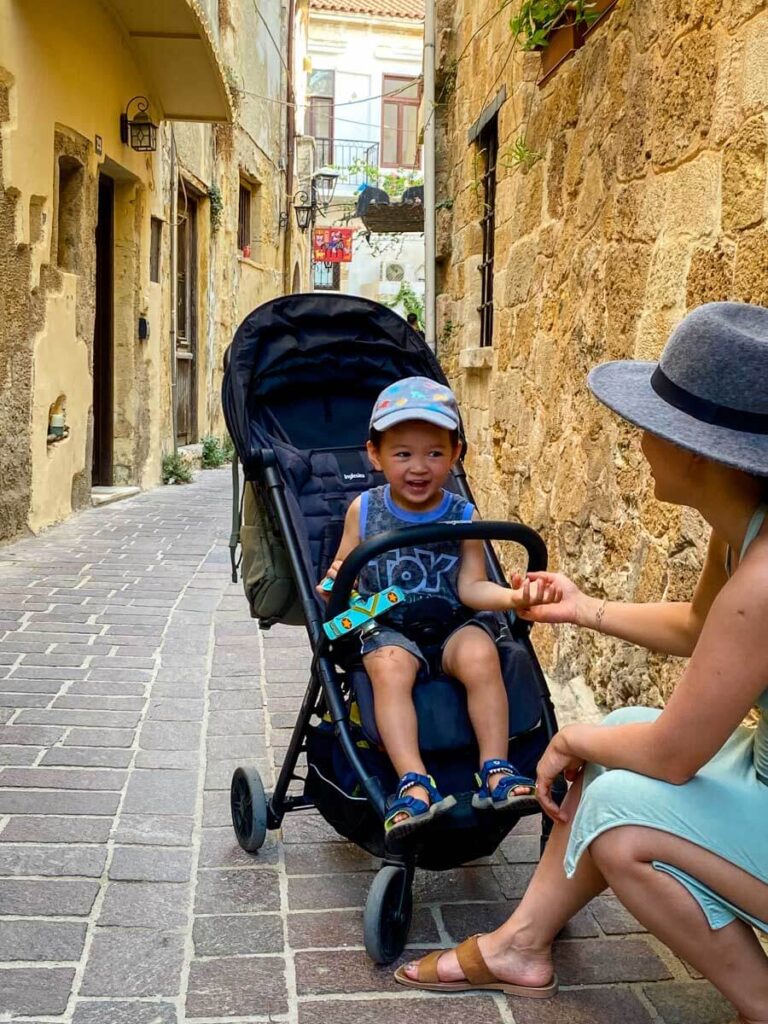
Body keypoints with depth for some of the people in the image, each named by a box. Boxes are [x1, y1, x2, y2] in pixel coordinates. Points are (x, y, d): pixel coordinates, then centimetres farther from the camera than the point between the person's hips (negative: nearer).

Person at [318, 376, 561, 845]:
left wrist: (511, 595, -24)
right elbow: (341, 575, 8)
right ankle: (414, 784, -36)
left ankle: (496, 773, -23)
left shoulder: (463, 516, 0)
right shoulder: (364, 511, 2)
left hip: (453, 624, 1)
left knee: (480, 654, -31)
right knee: (389, 666, -33)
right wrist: (334, 585, -17)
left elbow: (470, 587, -4)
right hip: (387, 627, 0)